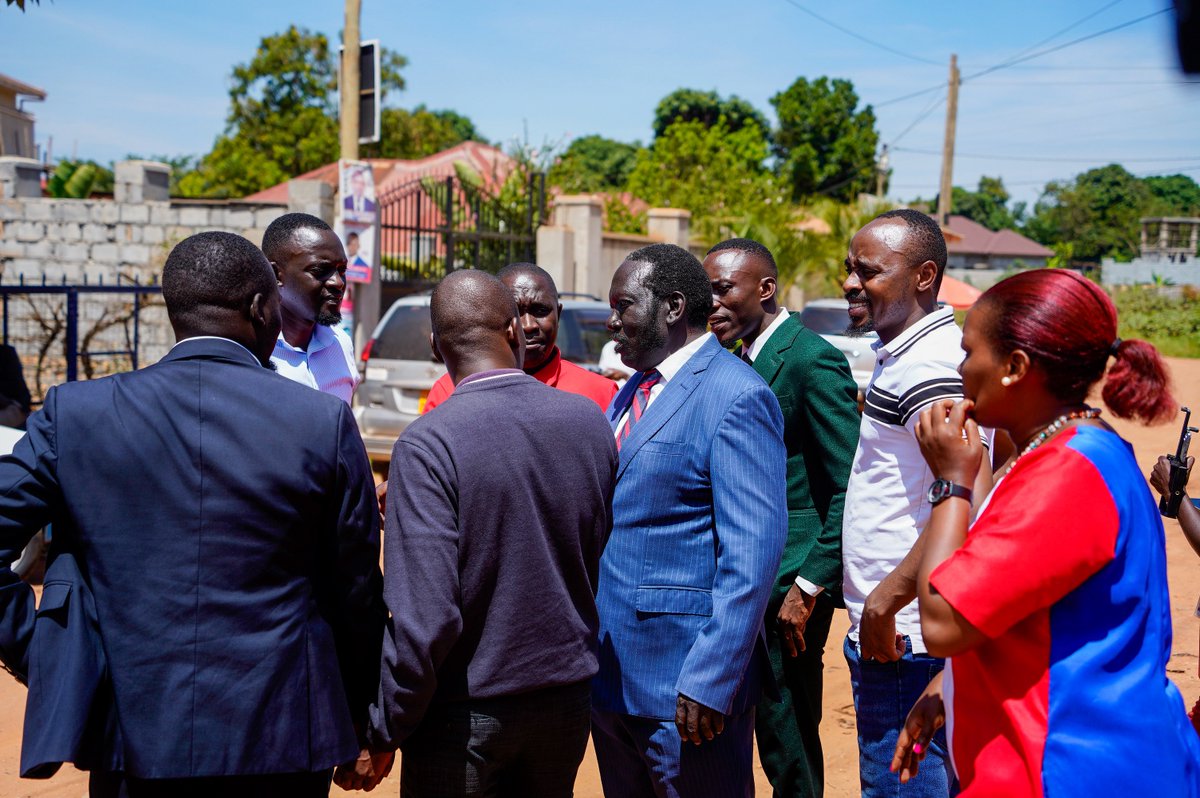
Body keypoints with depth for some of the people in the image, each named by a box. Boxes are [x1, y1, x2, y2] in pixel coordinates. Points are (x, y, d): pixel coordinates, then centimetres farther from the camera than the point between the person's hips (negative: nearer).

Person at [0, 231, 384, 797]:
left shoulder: (75, 412, -4)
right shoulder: (326, 422, -8)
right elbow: (356, 595, -3)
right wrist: (360, 720, 10)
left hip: (132, 734, 1)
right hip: (280, 739, -1)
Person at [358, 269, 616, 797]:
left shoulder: (428, 444, -20)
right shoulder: (589, 422, -4)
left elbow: (424, 616, -23)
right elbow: (604, 560, 5)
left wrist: (385, 730, -11)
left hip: (465, 714, -5)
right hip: (566, 700, 5)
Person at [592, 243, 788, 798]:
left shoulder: (737, 397, -15)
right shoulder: (635, 388, 13)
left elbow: (754, 552, -20)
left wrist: (710, 682, -23)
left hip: (682, 680, -8)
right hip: (611, 670, 9)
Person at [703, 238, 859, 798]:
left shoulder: (813, 360, -15)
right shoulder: (741, 360, 12)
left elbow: (852, 488, -17)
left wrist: (810, 587, -18)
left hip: (788, 584, -8)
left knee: (788, 740, 3)